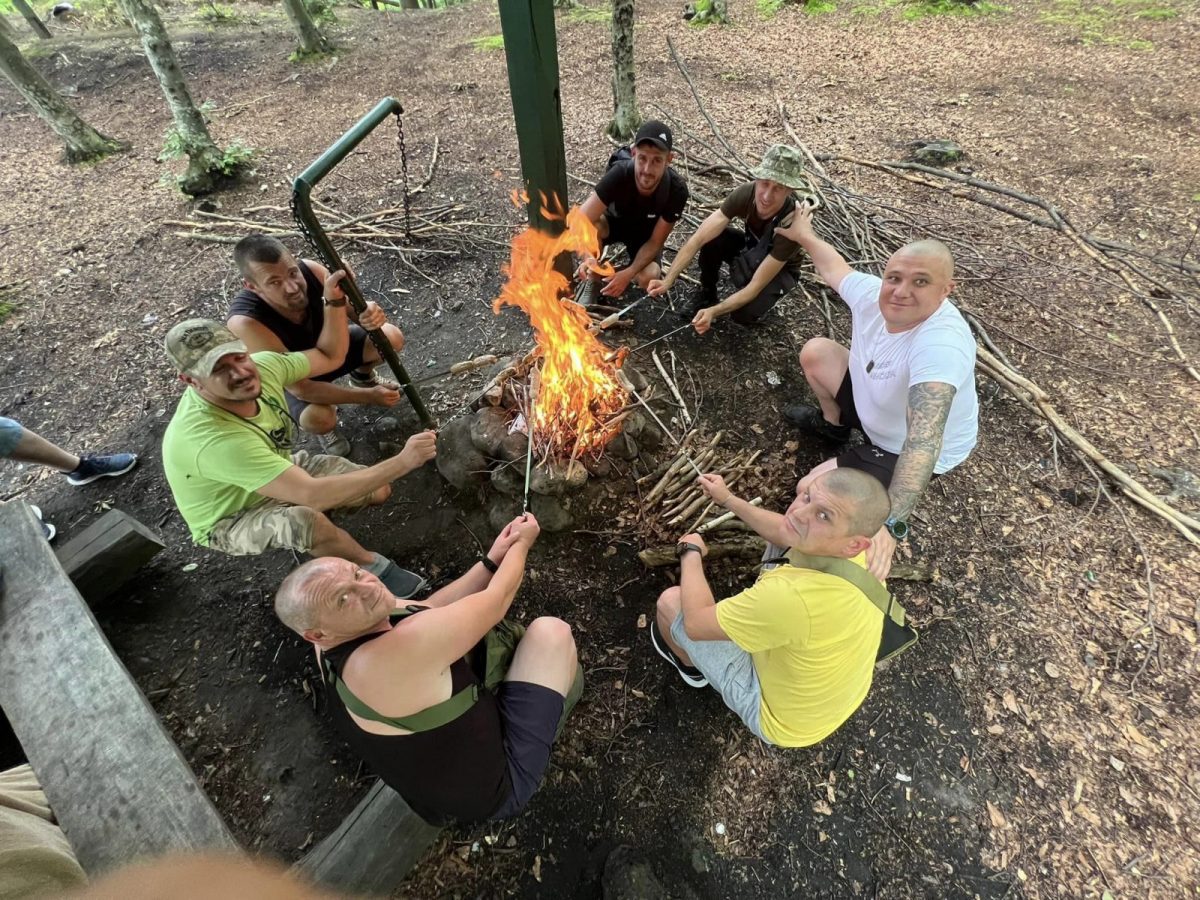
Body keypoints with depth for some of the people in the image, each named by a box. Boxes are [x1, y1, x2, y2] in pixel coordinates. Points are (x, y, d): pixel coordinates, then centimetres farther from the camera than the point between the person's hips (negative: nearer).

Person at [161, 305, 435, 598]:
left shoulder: (262, 366, -21)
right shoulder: (210, 439, -40)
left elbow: (330, 356, -2)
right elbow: (312, 495, -44)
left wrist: (335, 300, -19)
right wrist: (403, 462, -45)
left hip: (281, 476, 7)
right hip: (230, 521, -6)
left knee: (378, 490, -7)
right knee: (305, 521, -38)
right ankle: (370, 564, -8)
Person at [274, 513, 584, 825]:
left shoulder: (336, 646, -10)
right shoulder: (403, 648, -37)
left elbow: (432, 610, 1)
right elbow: (497, 601, -24)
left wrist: (493, 559, 0)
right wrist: (521, 543, -5)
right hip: (495, 788, -8)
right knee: (551, 631, -11)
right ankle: (557, 676, 22)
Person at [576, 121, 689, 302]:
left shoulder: (677, 190, -32)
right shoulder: (619, 174, -35)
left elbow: (655, 241, -23)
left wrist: (628, 273, -38)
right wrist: (587, 257, -58)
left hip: (646, 233, 0)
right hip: (614, 222, 0)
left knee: (648, 278, -29)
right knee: (591, 227, -35)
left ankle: (626, 267, 8)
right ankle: (593, 283, -8)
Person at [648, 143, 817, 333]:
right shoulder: (746, 193, -28)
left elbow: (755, 286, -36)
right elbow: (698, 239, -31)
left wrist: (713, 312, -48)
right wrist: (668, 281, -41)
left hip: (781, 270, -4)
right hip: (751, 249, 4)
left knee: (743, 314, -31)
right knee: (712, 238, -27)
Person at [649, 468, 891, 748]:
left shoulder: (792, 597, -46)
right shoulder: (857, 552, -23)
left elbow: (696, 623, -29)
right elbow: (783, 533, 1)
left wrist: (691, 553, -13)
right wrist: (727, 499, 5)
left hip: (782, 718, -6)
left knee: (671, 600, -1)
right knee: (788, 538, 11)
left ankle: (689, 664, 34)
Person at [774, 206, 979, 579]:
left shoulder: (941, 346, -41)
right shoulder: (872, 293, -22)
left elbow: (923, 440, -52)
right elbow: (835, 267, 2)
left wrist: (892, 523, -61)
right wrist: (805, 236, 19)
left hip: (908, 452, -7)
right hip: (872, 401, 7)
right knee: (815, 352, 10)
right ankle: (834, 422, 35)